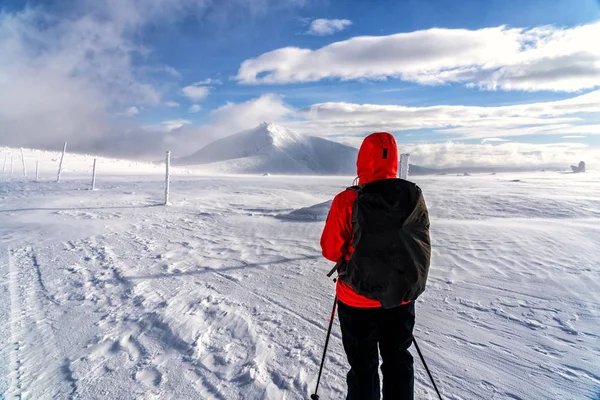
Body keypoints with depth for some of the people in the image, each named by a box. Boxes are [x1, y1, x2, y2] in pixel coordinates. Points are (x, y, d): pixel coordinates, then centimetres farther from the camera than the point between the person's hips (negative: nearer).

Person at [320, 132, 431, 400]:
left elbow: (331, 250, -12)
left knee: (363, 364, 17)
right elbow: (421, 245, 3)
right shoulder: (414, 198, -9)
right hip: (403, 297, 3)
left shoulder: (347, 201, -21)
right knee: (398, 360, 22)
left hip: (359, 299, -3)